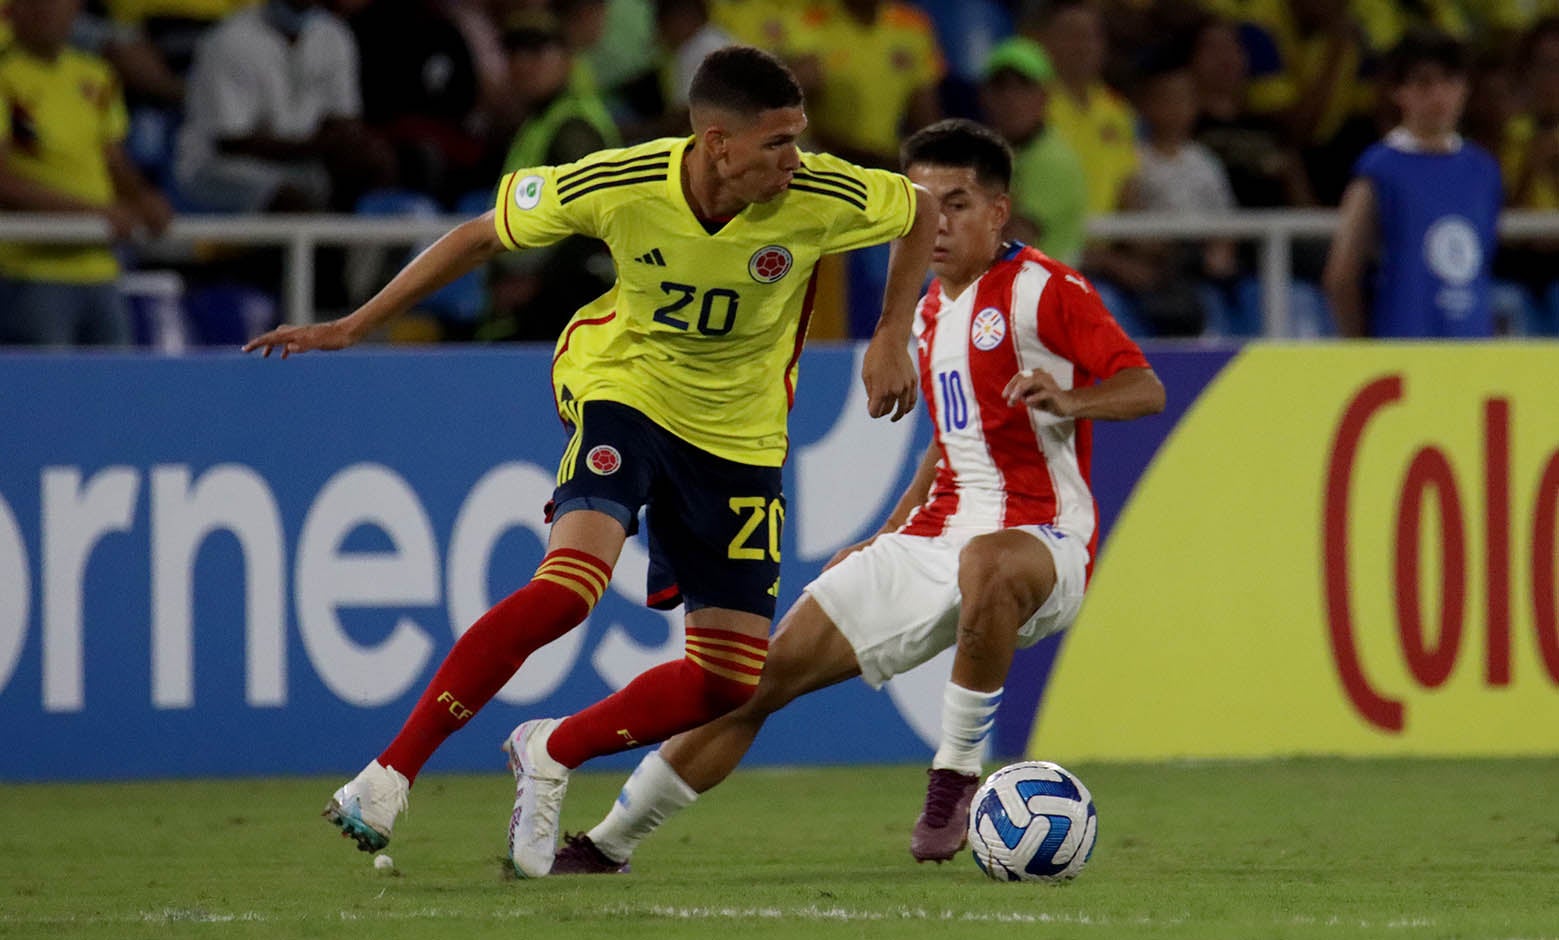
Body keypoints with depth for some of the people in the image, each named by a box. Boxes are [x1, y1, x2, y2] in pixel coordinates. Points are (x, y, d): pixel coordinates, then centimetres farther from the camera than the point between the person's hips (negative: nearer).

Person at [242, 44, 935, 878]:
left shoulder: (819, 198, -20)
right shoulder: (617, 187, -23)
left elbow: (923, 210, 2)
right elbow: (482, 236, -7)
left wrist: (892, 337, -8)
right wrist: (351, 328, -5)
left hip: (739, 431, 3)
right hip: (624, 387, -3)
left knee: (732, 681, -3)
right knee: (570, 584, -30)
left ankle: (552, 754, 21)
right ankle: (390, 774, -22)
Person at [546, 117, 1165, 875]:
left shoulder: (1043, 289, -7)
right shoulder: (928, 312, 17)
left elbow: (1146, 389, -14)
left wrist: (1069, 400, -33)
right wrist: (886, 540, 24)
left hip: (1041, 540, -7)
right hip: (937, 535, 7)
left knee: (987, 563, -46)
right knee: (766, 672, 0)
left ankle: (956, 777, -28)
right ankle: (609, 843, 9)